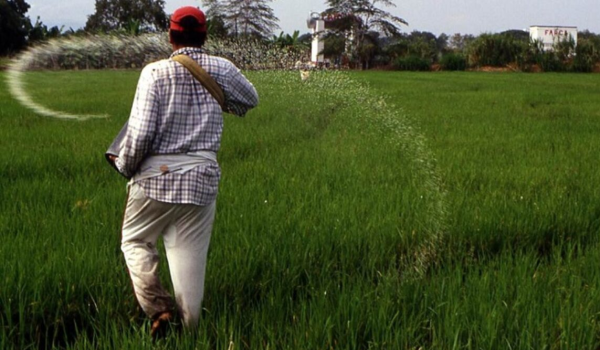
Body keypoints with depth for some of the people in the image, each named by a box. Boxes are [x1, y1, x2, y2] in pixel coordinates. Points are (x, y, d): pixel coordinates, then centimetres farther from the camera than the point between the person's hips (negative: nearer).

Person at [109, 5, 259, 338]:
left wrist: (124, 165, 3)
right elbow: (250, 100, 21)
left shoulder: (155, 72, -9)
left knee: (134, 239, 17)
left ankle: (158, 308, -1)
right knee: (190, 255, 8)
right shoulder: (221, 69, 1)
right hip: (202, 177, 2)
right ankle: (189, 329, 11)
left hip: (156, 175, -2)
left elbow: (139, 132, -14)